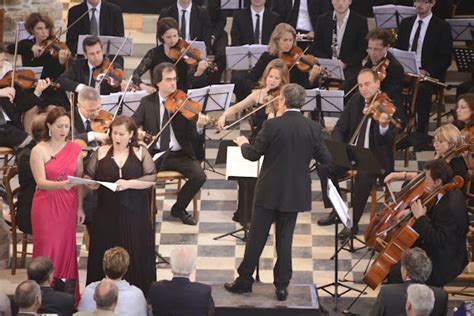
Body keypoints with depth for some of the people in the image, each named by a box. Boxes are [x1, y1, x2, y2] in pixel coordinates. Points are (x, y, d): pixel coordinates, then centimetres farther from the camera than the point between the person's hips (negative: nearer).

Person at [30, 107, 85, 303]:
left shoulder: (75, 149, 2)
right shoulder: (39, 150, -8)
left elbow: (79, 180, 8)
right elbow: (41, 182, -16)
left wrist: (80, 207, 4)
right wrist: (60, 184, -34)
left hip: (67, 206, 3)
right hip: (46, 205, -3)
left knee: (67, 248, 7)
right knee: (47, 248, 1)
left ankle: (68, 298, 17)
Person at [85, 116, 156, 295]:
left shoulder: (140, 153, 3)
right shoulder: (101, 152, 6)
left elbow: (151, 179, -3)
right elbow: (89, 177, 7)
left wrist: (128, 183, -15)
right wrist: (90, 184, -16)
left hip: (133, 213, -1)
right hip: (106, 213, 1)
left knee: (134, 253, 1)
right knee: (105, 254, 3)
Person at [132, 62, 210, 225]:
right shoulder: (147, 102, 6)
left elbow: (193, 137, -4)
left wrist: (199, 126, -27)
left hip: (180, 154, 0)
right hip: (155, 153, 0)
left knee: (199, 175, -24)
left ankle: (179, 208, 2)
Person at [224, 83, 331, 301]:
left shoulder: (272, 126, -15)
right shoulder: (313, 128, -6)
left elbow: (253, 155, -7)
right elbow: (325, 159, 2)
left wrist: (243, 144, 14)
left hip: (269, 191, -3)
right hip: (295, 193, 3)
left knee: (257, 236, 8)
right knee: (285, 238, 11)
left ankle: (245, 280, 17)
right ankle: (282, 286, 13)